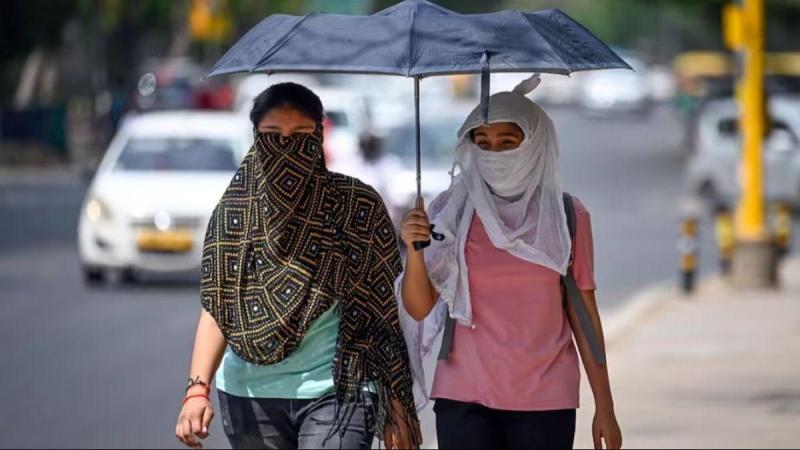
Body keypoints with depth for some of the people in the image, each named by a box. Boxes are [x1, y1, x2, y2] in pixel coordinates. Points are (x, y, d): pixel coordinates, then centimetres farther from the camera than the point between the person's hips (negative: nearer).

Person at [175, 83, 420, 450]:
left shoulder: (357, 207, -1)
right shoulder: (235, 211, 4)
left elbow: (384, 308, 0)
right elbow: (217, 308, 0)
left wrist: (396, 404, -4)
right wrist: (198, 388, -14)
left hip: (335, 391, -3)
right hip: (250, 396, 3)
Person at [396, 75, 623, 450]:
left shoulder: (566, 216, 2)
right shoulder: (452, 212, 0)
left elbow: (584, 312, 6)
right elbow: (419, 309, -3)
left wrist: (605, 408, 4)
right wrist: (414, 251, -22)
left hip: (545, 402, 0)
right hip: (465, 400, 0)